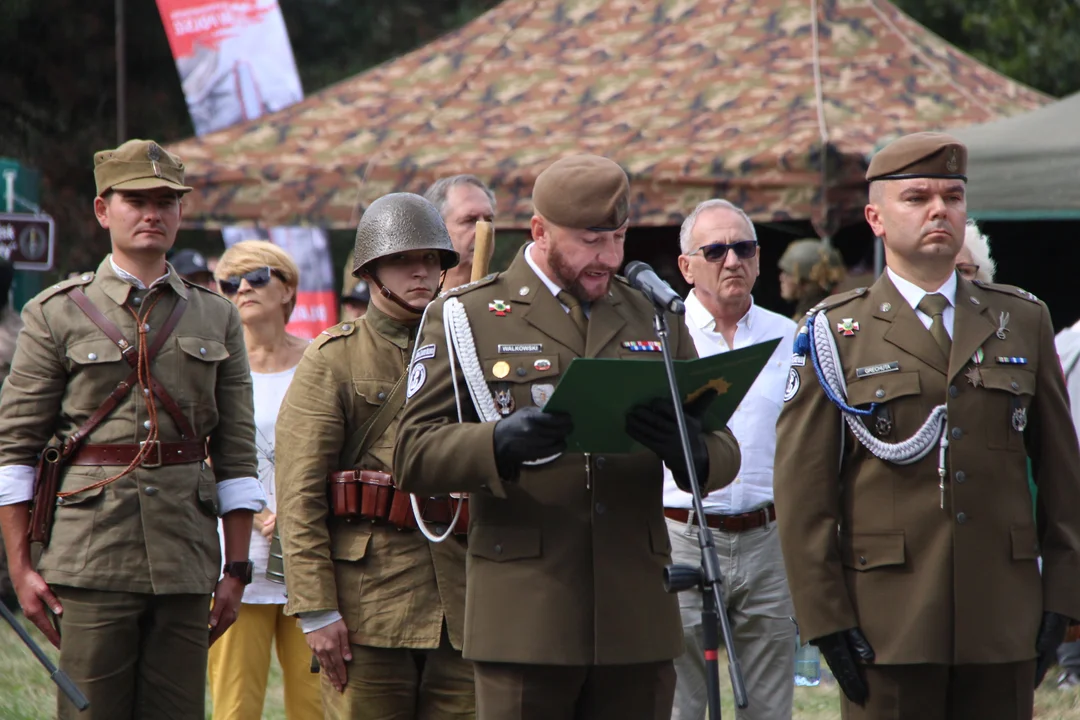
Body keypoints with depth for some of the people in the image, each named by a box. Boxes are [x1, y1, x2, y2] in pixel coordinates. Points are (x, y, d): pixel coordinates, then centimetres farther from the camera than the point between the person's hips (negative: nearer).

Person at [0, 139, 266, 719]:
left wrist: (236, 570, 6)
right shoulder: (57, 314, 5)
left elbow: (236, 454, 12)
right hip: (92, 557, -3)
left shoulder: (217, 318, 13)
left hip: (185, 562, 3)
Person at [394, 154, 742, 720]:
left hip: (637, 624, 4)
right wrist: (502, 444, -25)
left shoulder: (655, 317, 16)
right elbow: (413, 458, -5)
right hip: (526, 624, -4)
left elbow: (724, 455, 13)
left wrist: (690, 450, -13)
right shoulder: (464, 318, 4)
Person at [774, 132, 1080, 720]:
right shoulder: (835, 334, 2)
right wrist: (825, 620, -8)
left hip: (1003, 625, 3)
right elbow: (802, 491, -1)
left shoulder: (1023, 322, 11)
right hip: (889, 624, -3)